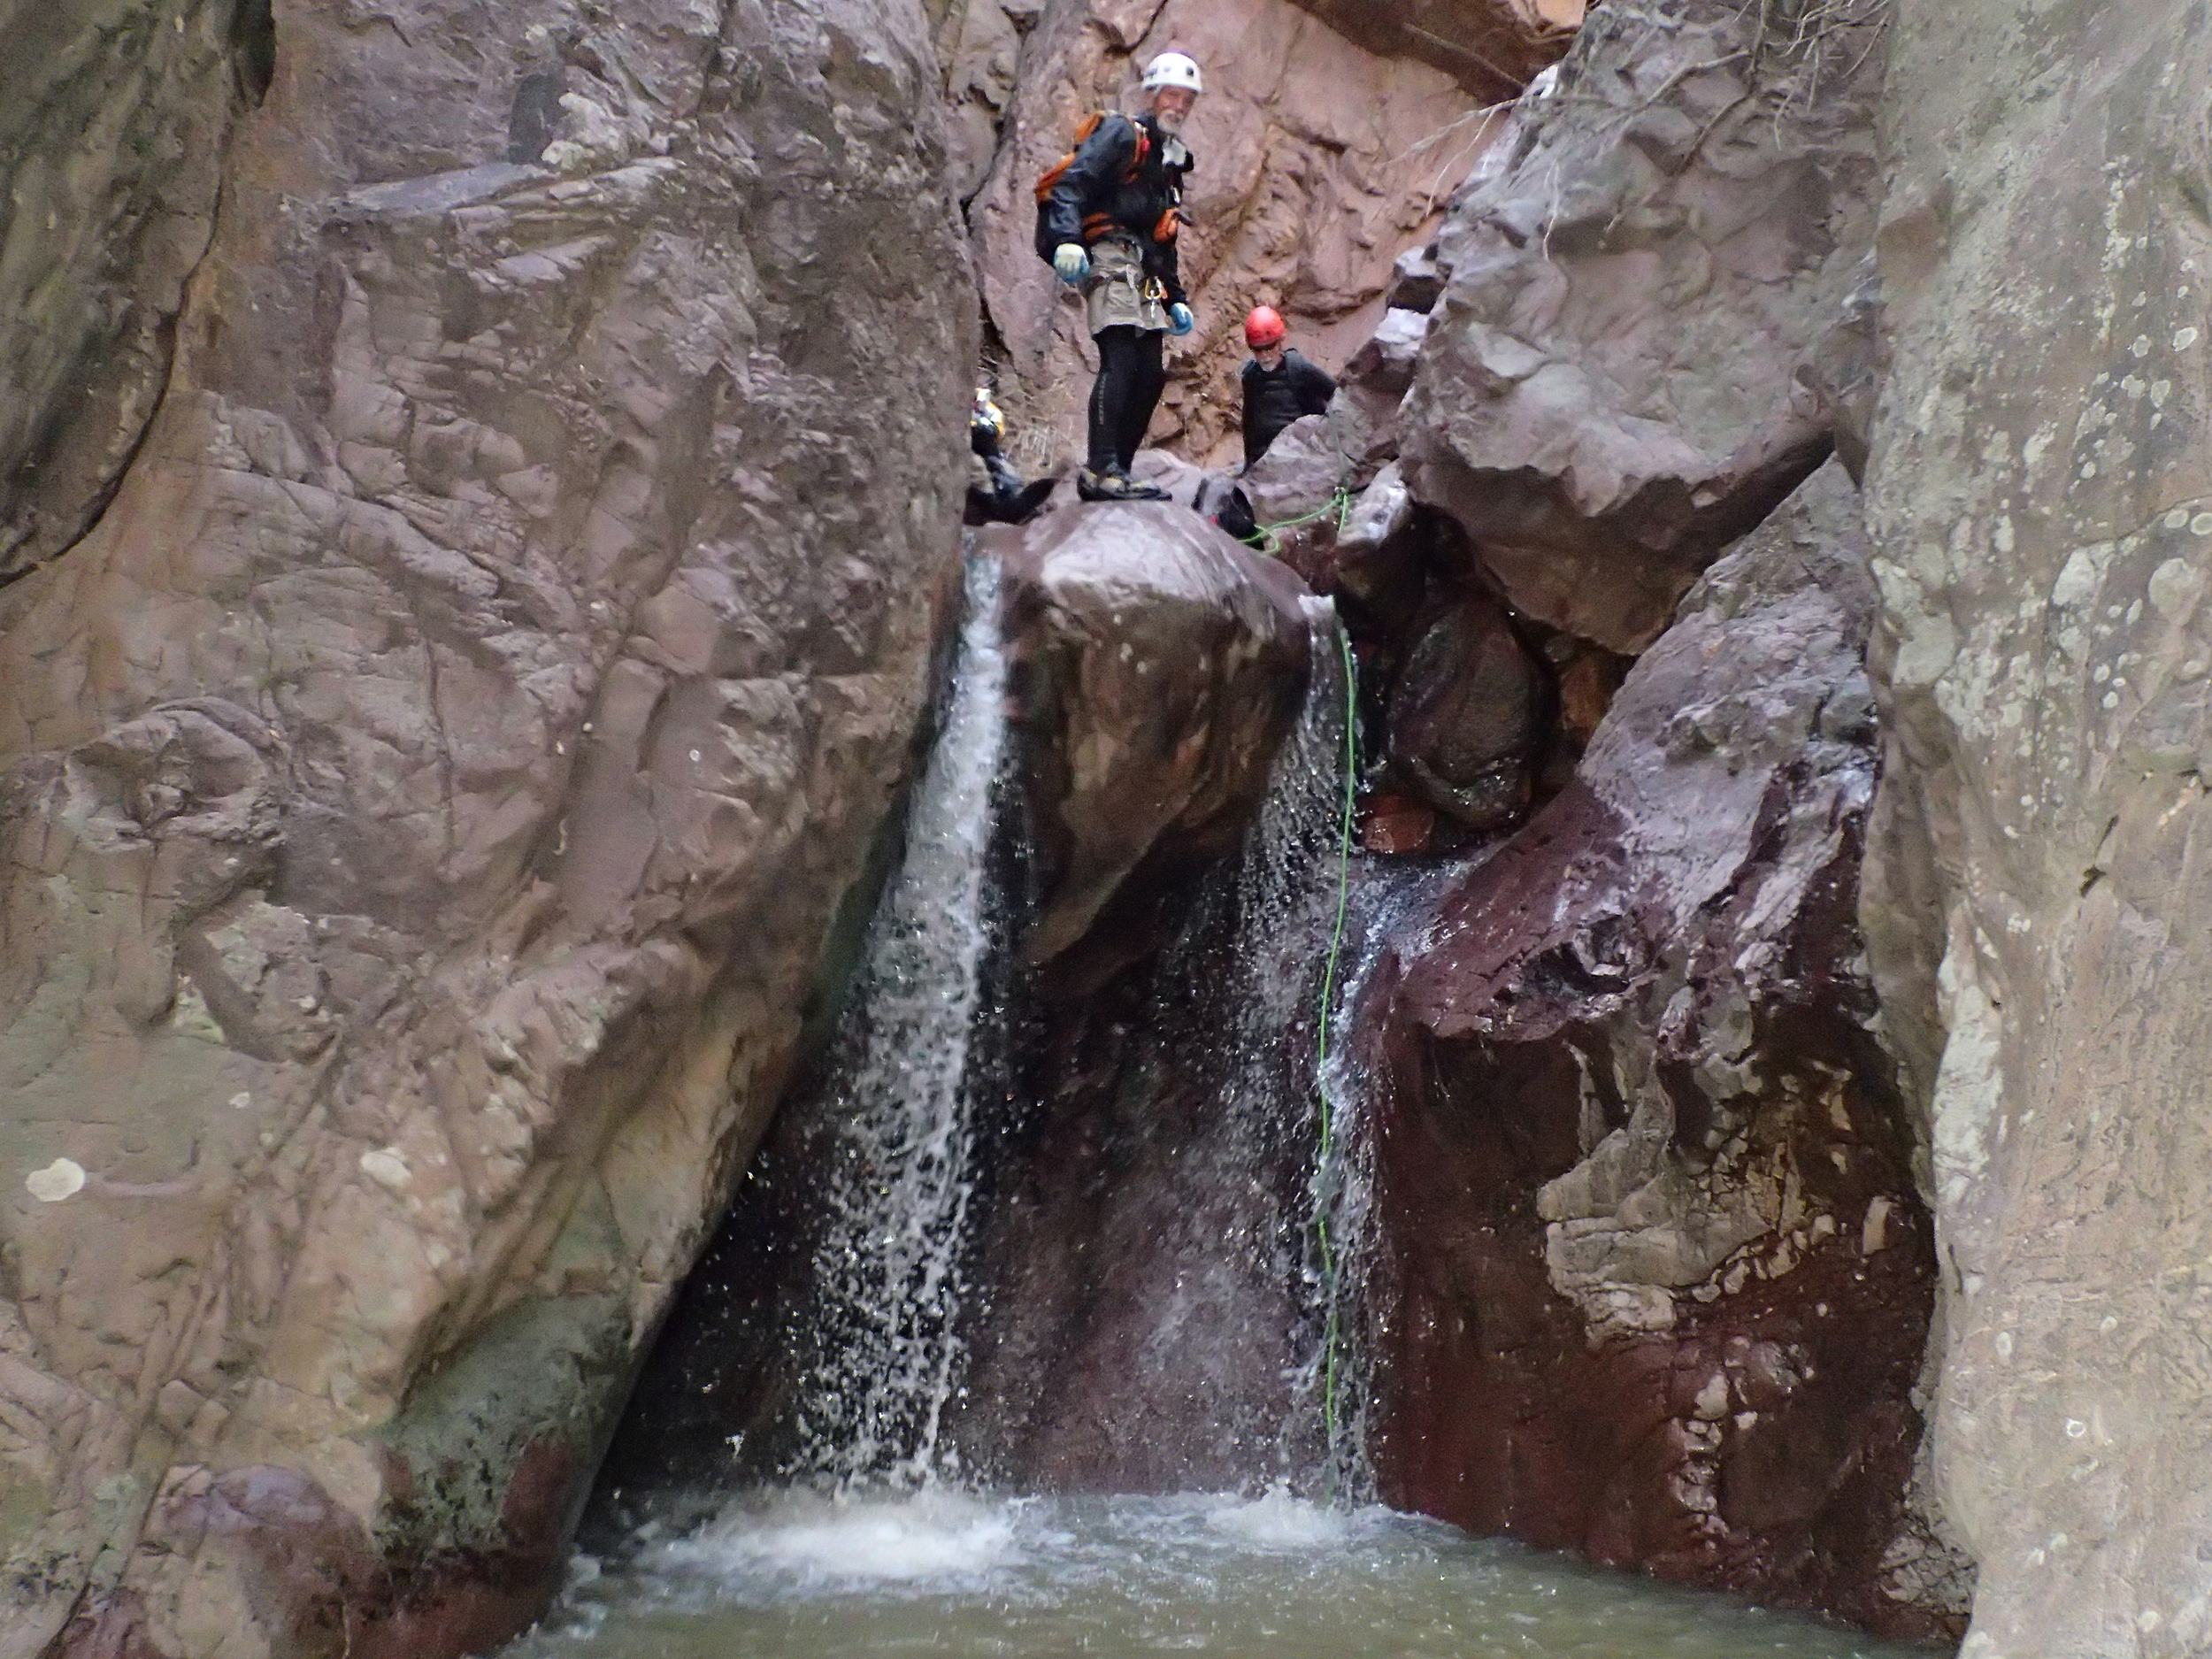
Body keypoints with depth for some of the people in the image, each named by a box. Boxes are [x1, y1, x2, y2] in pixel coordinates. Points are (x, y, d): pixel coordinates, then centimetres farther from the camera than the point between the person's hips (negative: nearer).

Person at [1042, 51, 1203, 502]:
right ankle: (1102, 472, -26)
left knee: (1150, 375, 1)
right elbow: (1071, 183, -13)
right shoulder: (1121, 135, 2)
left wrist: (1175, 299, 24)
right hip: (1110, 257, -9)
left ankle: (1116, 471, 2)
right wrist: (1067, 240, -28)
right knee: (1120, 362, -20)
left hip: (1145, 277, 9)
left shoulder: (1170, 163, 29)